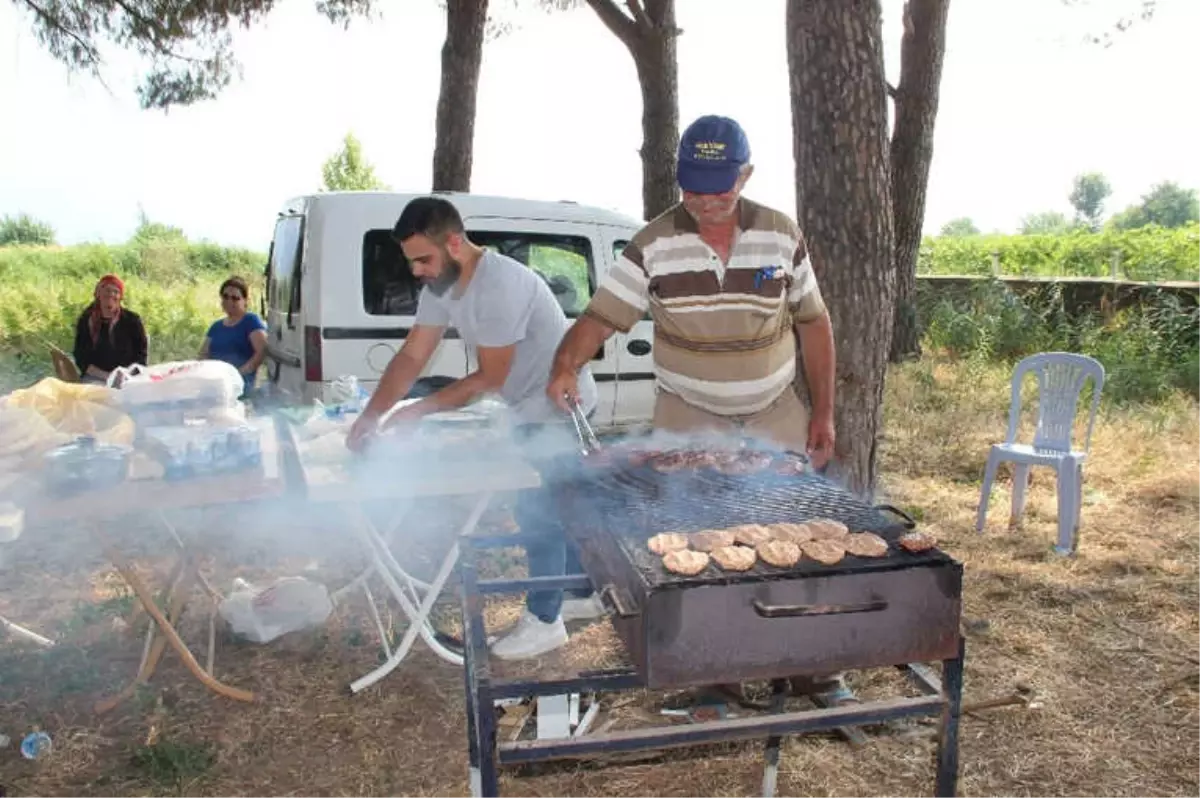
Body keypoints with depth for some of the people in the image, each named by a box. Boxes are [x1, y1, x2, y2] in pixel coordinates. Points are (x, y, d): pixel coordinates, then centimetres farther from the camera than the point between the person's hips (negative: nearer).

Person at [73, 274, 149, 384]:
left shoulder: (132, 320, 4)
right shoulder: (86, 321, 6)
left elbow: (142, 356, 5)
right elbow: (81, 359, 4)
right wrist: (106, 375, -11)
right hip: (95, 378, 1)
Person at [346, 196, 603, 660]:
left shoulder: (500, 286, -31)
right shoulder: (440, 283, -3)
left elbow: (489, 379, -25)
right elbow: (411, 356, -2)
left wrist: (419, 411, -19)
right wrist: (372, 415, -10)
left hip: (558, 405, -9)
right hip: (531, 409, 9)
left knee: (536, 511, -4)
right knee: (551, 505, 18)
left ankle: (544, 620, 11)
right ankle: (584, 594, 34)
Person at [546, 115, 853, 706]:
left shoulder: (782, 236, -4)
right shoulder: (653, 244, -9)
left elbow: (813, 323, 3)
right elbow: (601, 316, -12)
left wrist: (823, 412, 0)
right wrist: (566, 362, -33)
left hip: (776, 414, 2)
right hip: (687, 417, -1)